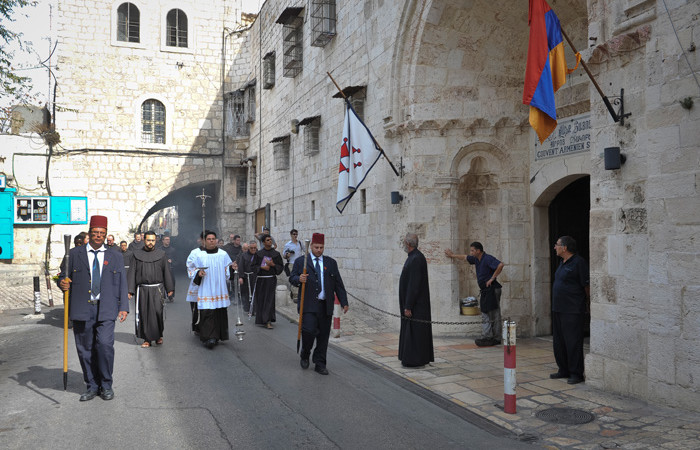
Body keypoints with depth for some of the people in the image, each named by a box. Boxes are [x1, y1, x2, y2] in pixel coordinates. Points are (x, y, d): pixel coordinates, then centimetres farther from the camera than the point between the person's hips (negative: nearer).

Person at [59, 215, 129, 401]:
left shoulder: (115, 257, 13)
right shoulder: (75, 254, 10)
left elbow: (121, 284, 11)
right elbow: (65, 276, 12)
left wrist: (123, 307, 3)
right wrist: (62, 283, -12)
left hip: (105, 310, -1)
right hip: (82, 309, 1)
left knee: (105, 344, -12)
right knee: (85, 349, 4)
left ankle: (106, 386, 5)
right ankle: (92, 386, 19)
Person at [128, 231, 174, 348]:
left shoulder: (161, 254, 6)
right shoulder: (137, 254, 7)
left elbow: (166, 272, 8)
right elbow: (132, 272, 7)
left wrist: (169, 289, 5)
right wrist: (130, 290, 1)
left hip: (157, 289, -1)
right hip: (142, 290, 1)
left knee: (158, 312, -9)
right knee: (144, 314, 1)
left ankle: (159, 335, 12)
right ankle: (147, 339, 11)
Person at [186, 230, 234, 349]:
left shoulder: (223, 254, 9)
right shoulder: (197, 254, 1)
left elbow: (227, 271, 13)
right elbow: (190, 268, 5)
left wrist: (232, 268, -8)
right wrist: (198, 273, -14)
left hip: (219, 289, 3)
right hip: (205, 289, -3)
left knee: (220, 313, 5)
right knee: (207, 313, -11)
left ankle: (216, 336, 18)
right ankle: (209, 338, -10)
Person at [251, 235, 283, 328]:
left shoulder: (276, 254, 4)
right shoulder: (258, 254, 4)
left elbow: (281, 266, 5)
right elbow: (253, 266, 4)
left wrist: (272, 264, -11)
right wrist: (262, 267, -12)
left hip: (271, 279, -1)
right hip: (260, 279, 1)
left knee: (270, 300, -8)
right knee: (260, 300, 6)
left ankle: (268, 321, -8)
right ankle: (261, 319, 24)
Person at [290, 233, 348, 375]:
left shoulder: (331, 263, 12)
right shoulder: (300, 261, 7)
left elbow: (338, 284, 12)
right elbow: (292, 278, 4)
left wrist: (344, 302, 6)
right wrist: (299, 279, -19)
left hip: (326, 306, 3)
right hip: (309, 305, -3)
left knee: (323, 335, 4)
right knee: (309, 330, -14)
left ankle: (320, 363, 17)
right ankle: (305, 355, 14)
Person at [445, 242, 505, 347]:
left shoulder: (488, 259, -14)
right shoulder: (476, 259, 13)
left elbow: (500, 265, -28)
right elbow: (465, 257, 31)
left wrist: (492, 278, -21)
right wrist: (452, 255, 43)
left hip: (492, 289, -9)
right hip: (485, 291, 9)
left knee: (494, 316, -7)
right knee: (485, 315, 7)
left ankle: (495, 339, -6)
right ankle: (486, 338, 9)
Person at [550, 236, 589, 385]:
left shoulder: (578, 262, -14)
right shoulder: (563, 262, 15)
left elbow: (587, 285, -12)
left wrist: (586, 302, -3)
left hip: (572, 311, -9)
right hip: (558, 309, 10)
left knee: (573, 342, -4)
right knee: (558, 342, 14)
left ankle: (576, 374, 5)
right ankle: (564, 370, 25)